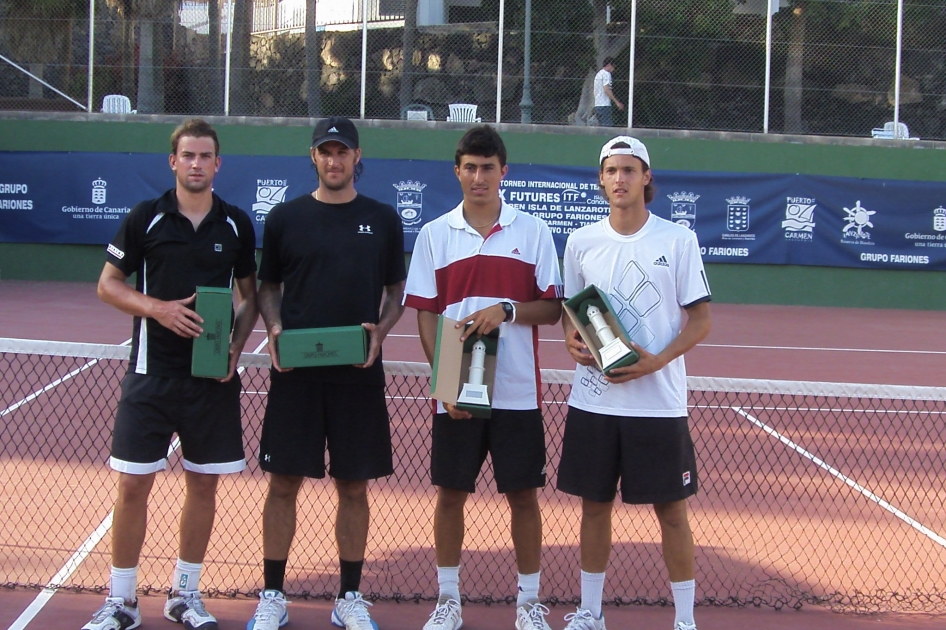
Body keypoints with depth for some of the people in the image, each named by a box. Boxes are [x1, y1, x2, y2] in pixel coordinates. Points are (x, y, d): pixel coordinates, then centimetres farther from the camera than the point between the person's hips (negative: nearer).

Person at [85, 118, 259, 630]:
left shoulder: (237, 224, 4)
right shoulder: (146, 218, -1)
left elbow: (250, 295, 12)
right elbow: (108, 284, 2)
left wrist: (236, 345, -5)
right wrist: (157, 308, -15)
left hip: (213, 377, 2)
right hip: (151, 373, -2)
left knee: (203, 484, 8)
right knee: (133, 485, -2)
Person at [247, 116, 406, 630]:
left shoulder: (383, 220, 6)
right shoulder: (285, 218, 5)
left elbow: (397, 291, 10)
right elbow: (268, 288, 10)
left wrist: (380, 329, -9)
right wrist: (274, 328, -9)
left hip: (359, 375, 1)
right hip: (294, 373, 0)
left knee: (354, 487, 6)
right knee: (283, 483, 3)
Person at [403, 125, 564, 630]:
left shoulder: (533, 231, 2)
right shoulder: (434, 234, 4)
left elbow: (553, 307, 1)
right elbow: (425, 314, 2)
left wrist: (508, 310, -18)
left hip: (517, 392, 0)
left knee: (523, 494, 5)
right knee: (450, 493, 7)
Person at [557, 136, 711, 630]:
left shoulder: (678, 240, -3)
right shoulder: (581, 242, 5)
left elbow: (700, 320, -3)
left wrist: (657, 360, -18)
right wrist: (573, 340, -7)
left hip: (658, 401, -3)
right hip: (593, 400, 3)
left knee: (671, 510, 3)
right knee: (594, 505, 10)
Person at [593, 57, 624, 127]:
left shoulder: (598, 74, 21)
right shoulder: (606, 74, -8)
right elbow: (607, 90, -18)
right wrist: (617, 102, -16)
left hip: (597, 105, 10)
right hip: (604, 106, -10)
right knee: (608, 126, -13)